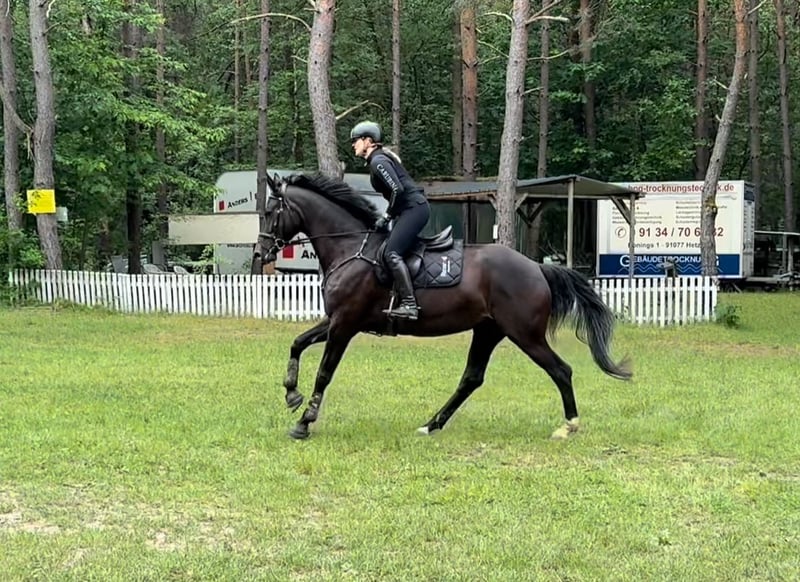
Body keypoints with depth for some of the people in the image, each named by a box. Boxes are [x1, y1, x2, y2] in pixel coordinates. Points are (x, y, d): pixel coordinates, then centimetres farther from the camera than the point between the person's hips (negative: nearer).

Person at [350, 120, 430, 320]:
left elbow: (397, 189, -21)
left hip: (414, 208, -11)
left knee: (391, 254, -19)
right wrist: (389, 216, 16)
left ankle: (409, 304, -28)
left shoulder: (377, 161, -11)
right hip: (412, 208, 11)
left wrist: (387, 216, -12)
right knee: (392, 251, 15)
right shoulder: (379, 158, 19)